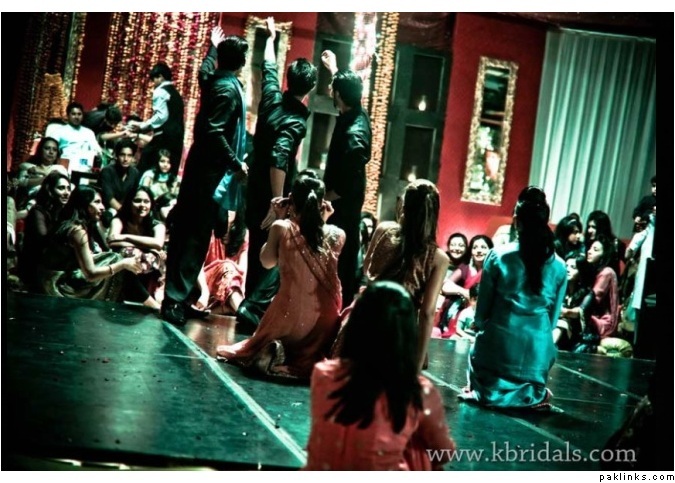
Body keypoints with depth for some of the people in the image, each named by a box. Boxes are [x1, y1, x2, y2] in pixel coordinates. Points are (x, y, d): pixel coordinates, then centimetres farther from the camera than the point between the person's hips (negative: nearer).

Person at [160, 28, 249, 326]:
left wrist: (213, 45, 52)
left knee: (185, 229, 12)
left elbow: (206, 66, 36)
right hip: (211, 171, -9)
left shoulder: (212, 80, 10)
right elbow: (214, 132, -24)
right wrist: (236, 164, -20)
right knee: (196, 235, -8)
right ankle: (175, 299, -8)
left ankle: (175, 294, 20)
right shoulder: (229, 89, -16)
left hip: (200, 166, 9)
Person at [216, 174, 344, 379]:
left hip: (289, 318, 0)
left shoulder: (281, 228, -8)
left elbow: (267, 262, 9)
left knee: (267, 338, 33)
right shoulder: (336, 235, -4)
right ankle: (310, 359, -1)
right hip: (324, 323, 1)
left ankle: (273, 352, -1)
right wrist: (323, 221, 11)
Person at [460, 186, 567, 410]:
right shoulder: (559, 266, -1)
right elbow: (553, 317, 6)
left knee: (487, 393, 19)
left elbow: (482, 310, -1)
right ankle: (530, 396, -2)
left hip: (498, 344, -1)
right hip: (536, 349, 2)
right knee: (531, 395, 23)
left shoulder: (497, 256, -7)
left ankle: (492, 391, -5)